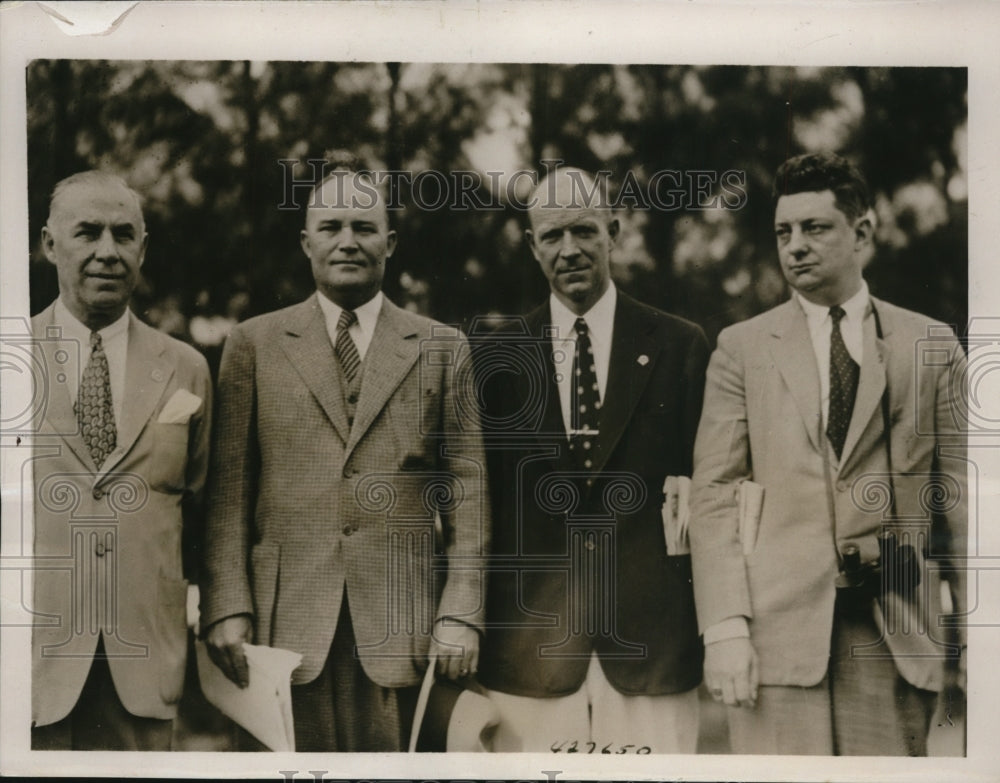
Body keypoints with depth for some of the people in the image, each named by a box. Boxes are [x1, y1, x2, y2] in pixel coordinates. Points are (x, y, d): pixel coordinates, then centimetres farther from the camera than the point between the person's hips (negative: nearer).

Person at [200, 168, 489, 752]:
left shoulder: (441, 349, 9)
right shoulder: (255, 344, 9)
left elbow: (467, 491, 5)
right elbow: (230, 490, 5)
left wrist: (462, 614, -3)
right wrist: (227, 608, -4)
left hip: (403, 622, 0)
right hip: (288, 621, 0)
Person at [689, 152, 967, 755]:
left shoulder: (932, 347, 10)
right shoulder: (742, 348, 8)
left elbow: (960, 495, 8)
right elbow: (714, 496, 2)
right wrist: (725, 627, -8)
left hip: (894, 629, 1)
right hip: (778, 623, -1)